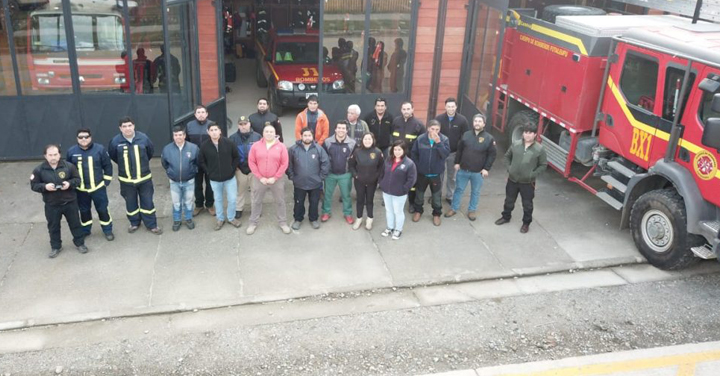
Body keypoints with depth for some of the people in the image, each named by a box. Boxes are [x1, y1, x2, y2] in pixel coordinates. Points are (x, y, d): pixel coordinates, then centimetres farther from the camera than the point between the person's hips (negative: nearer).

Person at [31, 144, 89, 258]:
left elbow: (77, 179, 1)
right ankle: (55, 247, 30)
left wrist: (70, 183, -20)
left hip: (70, 202, 0)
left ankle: (80, 243, 29)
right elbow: (34, 185, -3)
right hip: (51, 205, 0)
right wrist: (45, 186, -23)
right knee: (53, 227, 13)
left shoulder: (69, 166, -8)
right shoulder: (39, 170, -8)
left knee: (75, 223, 12)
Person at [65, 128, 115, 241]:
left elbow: (107, 166, -2)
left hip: (98, 187, -2)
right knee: (84, 210, 17)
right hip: (80, 189, 2)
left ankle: (107, 230, 24)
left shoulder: (99, 149, -10)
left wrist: (106, 181, -3)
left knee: (102, 209, 8)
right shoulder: (71, 151, -5)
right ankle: (85, 230, 35)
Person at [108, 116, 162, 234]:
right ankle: (134, 223, 36)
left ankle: (151, 224, 22)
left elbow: (151, 152, 7)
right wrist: (123, 165, 13)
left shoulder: (143, 138, -12)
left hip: (144, 178, 0)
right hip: (126, 179, 1)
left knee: (147, 202, 9)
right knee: (131, 203, 16)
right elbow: (112, 156, 7)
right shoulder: (115, 141, -13)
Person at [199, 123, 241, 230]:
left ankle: (231, 218, 29)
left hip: (230, 177, 0)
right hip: (214, 179, 1)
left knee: (232, 199, 6)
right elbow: (201, 162, 2)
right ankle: (220, 219, 34)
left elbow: (237, 157, 0)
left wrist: (232, 169, -4)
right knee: (218, 199, 16)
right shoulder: (204, 146, -10)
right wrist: (209, 172, -3)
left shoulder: (228, 143, -11)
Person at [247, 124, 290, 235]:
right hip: (259, 179, 1)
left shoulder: (281, 147, -5)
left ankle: (283, 223, 25)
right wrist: (260, 177, -9)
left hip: (276, 180, 0)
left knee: (280, 201, 10)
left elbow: (284, 164, -6)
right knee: (256, 201, 11)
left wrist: (275, 177, -11)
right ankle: (253, 223, 25)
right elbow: (251, 162, -4)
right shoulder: (256, 146, -4)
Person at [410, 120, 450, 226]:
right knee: (419, 193, 19)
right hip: (421, 173, 1)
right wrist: (416, 167, -3)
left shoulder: (444, 139, -12)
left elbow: (445, 154, -25)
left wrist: (438, 142, -33)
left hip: (436, 174, -1)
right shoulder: (420, 139, -11)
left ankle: (436, 214, 33)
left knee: (437, 195, 13)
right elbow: (413, 154, -1)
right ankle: (418, 211, 41)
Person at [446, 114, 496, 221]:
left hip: (478, 172, -2)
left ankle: (472, 210, 28)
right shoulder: (466, 135, 1)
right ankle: (454, 208, 25)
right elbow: (459, 150, 8)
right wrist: (457, 162, 3)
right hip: (463, 169, 2)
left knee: (475, 192, 12)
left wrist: (486, 168, -9)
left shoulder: (489, 138, -7)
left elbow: (492, 154, -5)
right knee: (459, 189, 12)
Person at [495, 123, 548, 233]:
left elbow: (543, 165, -4)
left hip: (528, 183, -3)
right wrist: (509, 169, 0)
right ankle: (506, 217, 42)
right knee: (509, 200, 20)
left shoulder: (539, 149, -12)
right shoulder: (515, 144, -5)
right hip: (512, 180, 3)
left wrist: (533, 175, -11)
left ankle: (526, 223, 29)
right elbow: (507, 156, 10)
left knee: (527, 204, 11)